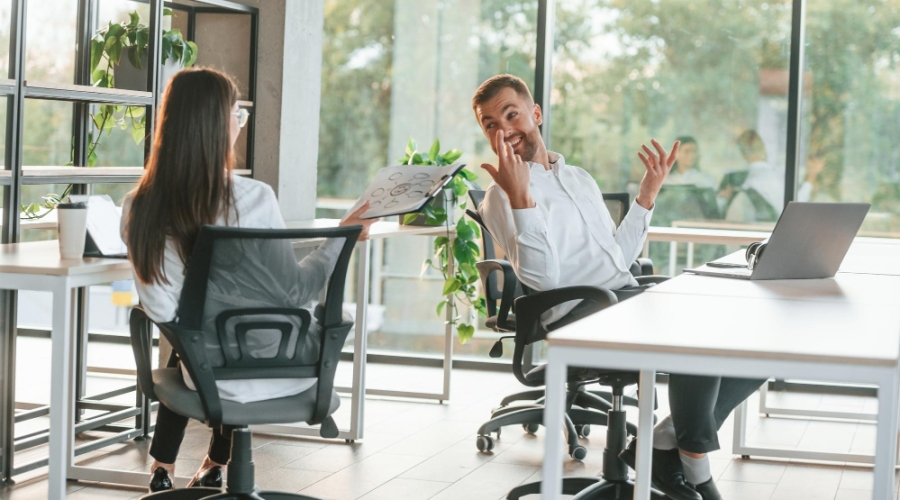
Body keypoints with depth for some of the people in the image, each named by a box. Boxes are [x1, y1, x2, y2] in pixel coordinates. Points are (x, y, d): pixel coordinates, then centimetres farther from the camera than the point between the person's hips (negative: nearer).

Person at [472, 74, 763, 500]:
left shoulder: (580, 179, 26)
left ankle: (662, 444, -2)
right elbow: (542, 277, -13)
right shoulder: (502, 197, 2)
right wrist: (520, 197, -20)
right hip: (583, 313, -8)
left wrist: (648, 192, 20)